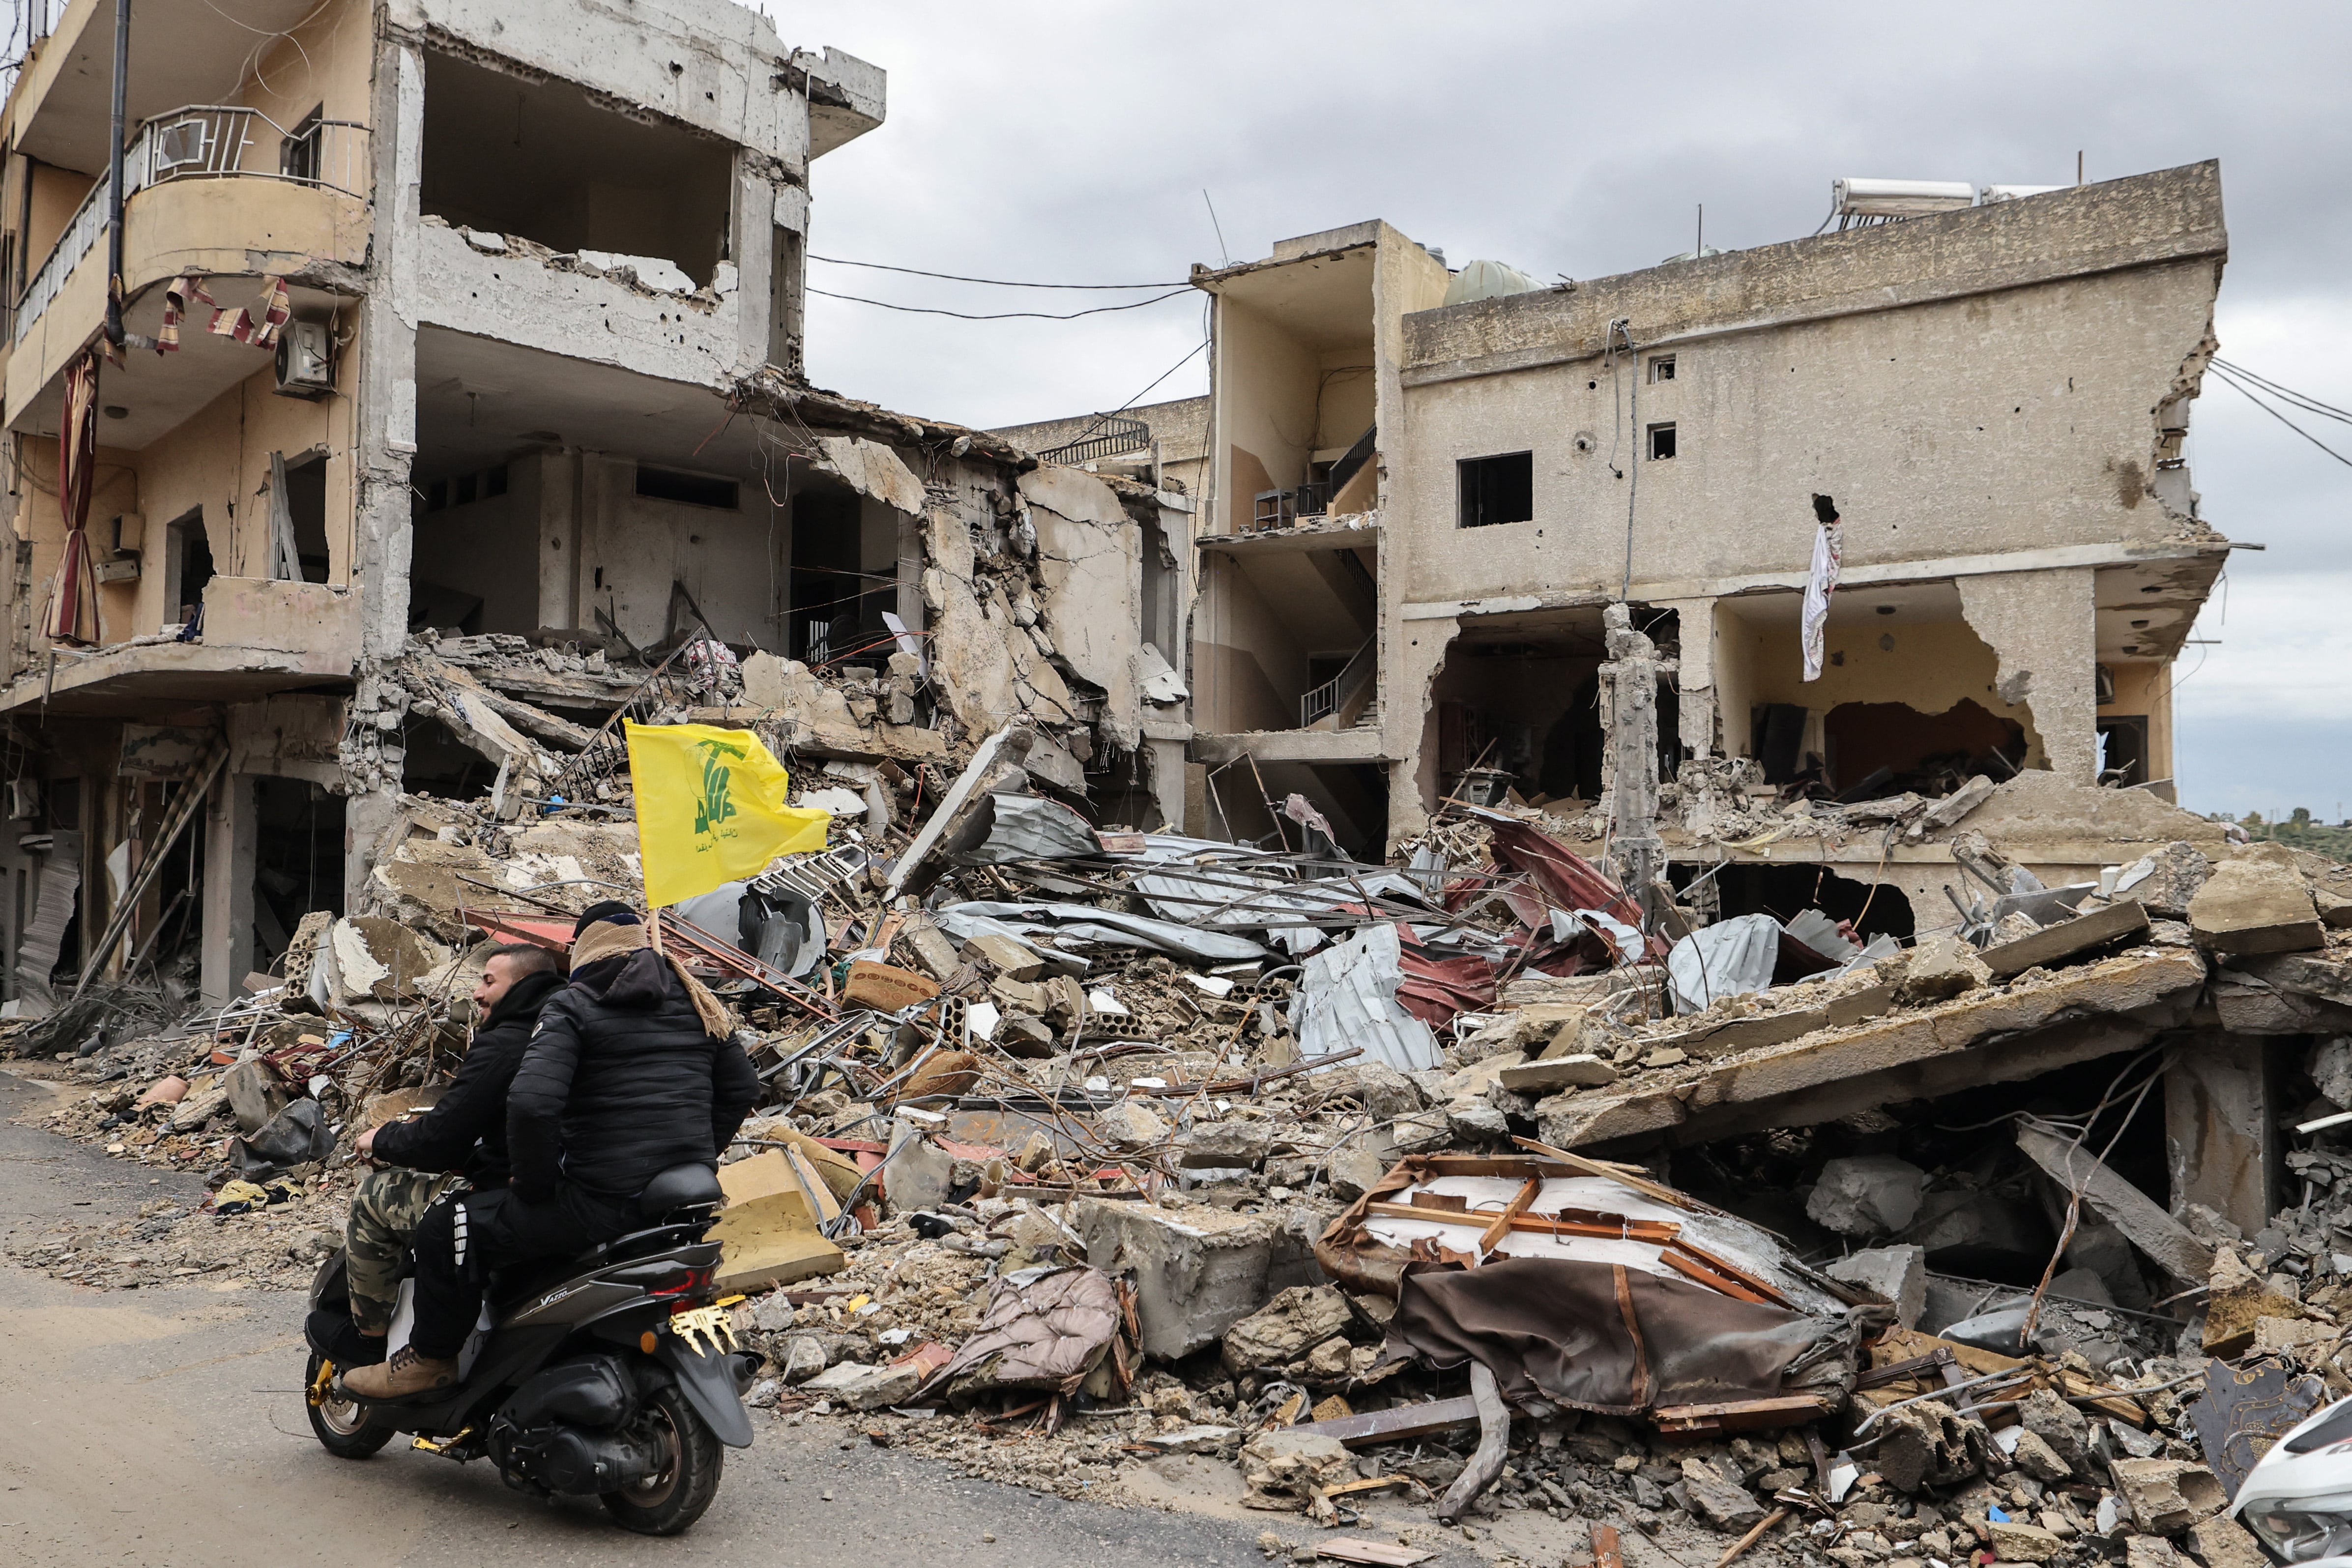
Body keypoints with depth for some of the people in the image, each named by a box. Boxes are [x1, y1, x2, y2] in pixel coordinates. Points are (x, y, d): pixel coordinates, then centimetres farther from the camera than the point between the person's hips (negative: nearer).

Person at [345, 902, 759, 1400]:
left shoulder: (573, 1007, -5)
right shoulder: (695, 1001, 11)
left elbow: (531, 1103, -20)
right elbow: (742, 1088, 14)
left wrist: (534, 1184, -5)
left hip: (606, 1200, -7)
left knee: (449, 1226, 7)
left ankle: (430, 1359, 21)